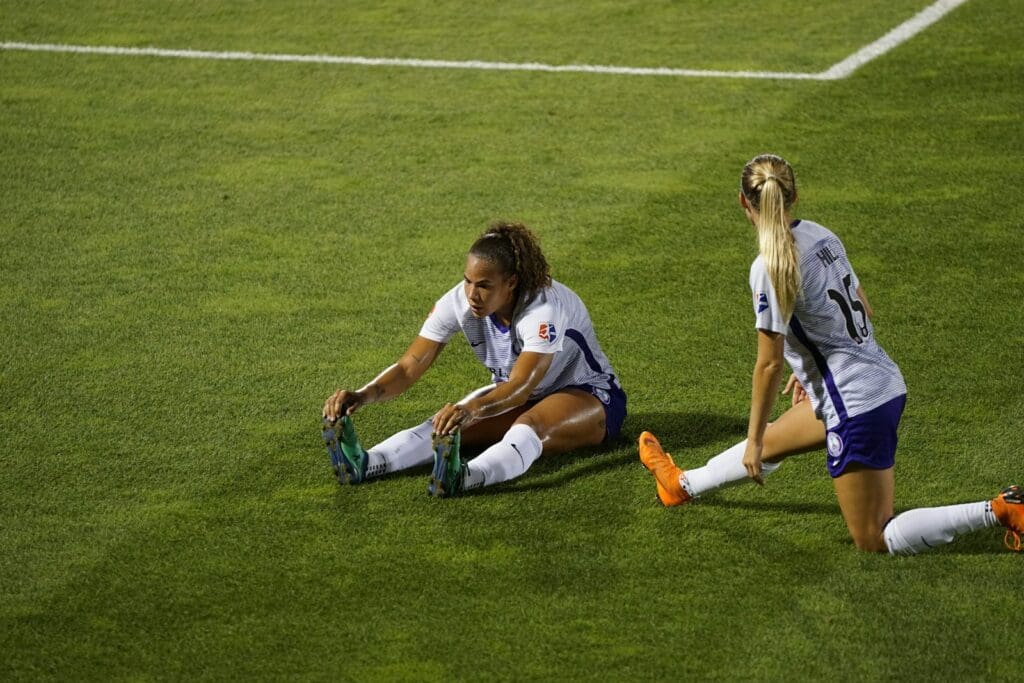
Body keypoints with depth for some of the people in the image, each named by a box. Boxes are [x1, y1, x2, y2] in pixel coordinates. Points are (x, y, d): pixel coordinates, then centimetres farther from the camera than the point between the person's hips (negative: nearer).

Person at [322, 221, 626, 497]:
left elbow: (521, 387, -44)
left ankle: (466, 476, -69)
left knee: (529, 425, -40)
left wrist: (473, 409, -64)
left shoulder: (545, 309, -33)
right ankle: (366, 464, -48)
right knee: (449, 423, -24)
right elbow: (410, 366, -19)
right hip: (511, 391, 6)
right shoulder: (459, 302, -17)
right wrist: (364, 395, -38)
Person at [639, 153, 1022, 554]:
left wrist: (754, 440, -5)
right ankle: (683, 485, 54)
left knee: (874, 542, 1)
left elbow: (769, 363, -16)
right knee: (771, 441, 31)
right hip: (886, 382, 9)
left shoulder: (771, 267, -20)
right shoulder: (821, 236, 4)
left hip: (856, 408, -9)